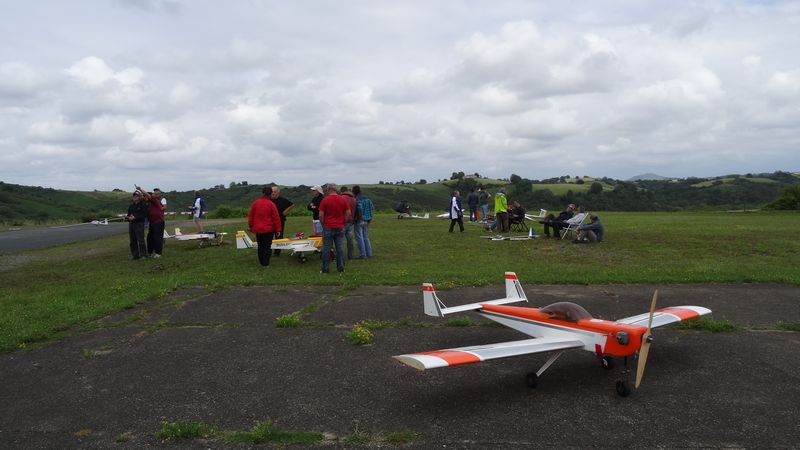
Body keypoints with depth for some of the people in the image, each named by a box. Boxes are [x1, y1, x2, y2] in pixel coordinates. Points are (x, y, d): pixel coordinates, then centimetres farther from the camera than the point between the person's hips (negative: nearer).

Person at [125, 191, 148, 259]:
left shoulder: (143, 205, -5)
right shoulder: (131, 205, 17)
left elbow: (144, 215, -13)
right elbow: (129, 214, 21)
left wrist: (135, 218, -19)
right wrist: (127, 217, -2)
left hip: (139, 223, -7)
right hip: (131, 224, 7)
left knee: (141, 240, -9)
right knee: (132, 241, 10)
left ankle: (143, 255, -4)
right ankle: (135, 255, 17)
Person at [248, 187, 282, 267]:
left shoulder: (255, 203, -2)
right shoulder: (271, 204, -12)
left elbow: (251, 216, 6)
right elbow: (276, 217, -9)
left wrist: (250, 226, 17)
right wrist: (278, 229, -2)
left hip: (257, 229, 3)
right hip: (269, 230, -3)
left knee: (260, 246, 14)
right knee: (267, 246, 3)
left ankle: (262, 262, 20)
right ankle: (266, 263, 2)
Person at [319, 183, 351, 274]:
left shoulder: (325, 200, -7)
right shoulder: (343, 199, 2)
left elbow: (321, 215, -8)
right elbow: (348, 213, 3)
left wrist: (323, 224, 5)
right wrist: (342, 222, 11)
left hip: (328, 228, -3)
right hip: (340, 228, 3)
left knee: (326, 248, 4)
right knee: (340, 248, 6)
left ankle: (325, 269, 8)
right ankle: (341, 268, 8)